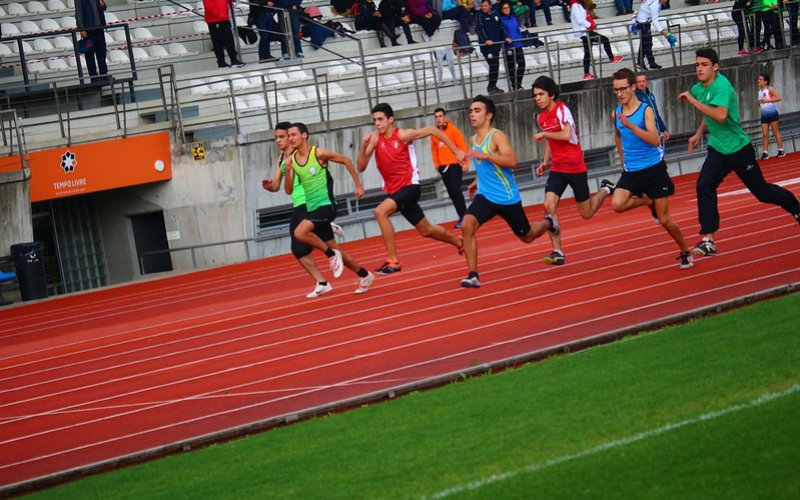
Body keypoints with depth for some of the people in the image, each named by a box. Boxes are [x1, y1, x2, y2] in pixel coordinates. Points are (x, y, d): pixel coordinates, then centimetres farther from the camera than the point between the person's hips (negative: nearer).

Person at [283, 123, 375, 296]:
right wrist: (287, 171, -14)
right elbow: (289, 190, 2)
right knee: (334, 250, 11)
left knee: (299, 233, -27)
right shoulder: (291, 160, 4)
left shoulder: (318, 153, -11)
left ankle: (331, 254, -8)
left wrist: (358, 184, 2)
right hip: (312, 209, 7)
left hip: (326, 205, -7)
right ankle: (365, 275, 27)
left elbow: (346, 160, 0)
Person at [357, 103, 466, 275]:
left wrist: (456, 151, -1)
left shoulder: (403, 135, -14)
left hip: (410, 186, -6)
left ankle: (393, 261, -24)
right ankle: (459, 242, 46)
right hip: (394, 190, 6)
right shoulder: (375, 138, -2)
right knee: (426, 230, 19)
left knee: (380, 212, -29)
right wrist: (364, 148, -23)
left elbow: (432, 130, -3)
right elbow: (361, 167, -5)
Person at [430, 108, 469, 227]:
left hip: (455, 165, -5)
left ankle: (464, 216, -8)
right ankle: (462, 217, 10)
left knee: (455, 190, -16)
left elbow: (462, 146, -7)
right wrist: (437, 165, 4)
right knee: (451, 193, 4)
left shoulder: (453, 129, -3)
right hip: (443, 167, 5)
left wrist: (464, 162, -13)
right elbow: (434, 150, 13)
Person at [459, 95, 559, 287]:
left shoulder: (497, 136, -16)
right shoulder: (474, 140, 7)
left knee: (526, 236, 14)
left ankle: (548, 223, 50)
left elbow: (511, 161, -30)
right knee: (467, 224, -23)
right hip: (485, 196, 5)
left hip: (507, 197, -5)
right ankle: (473, 275, -21)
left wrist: (484, 156, -37)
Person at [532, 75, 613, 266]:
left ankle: (605, 190, 35)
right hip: (557, 169, 6)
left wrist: (543, 134, -20)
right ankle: (557, 252, -14)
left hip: (575, 167, -6)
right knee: (549, 204, -17)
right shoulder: (541, 117, 7)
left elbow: (566, 135, -30)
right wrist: (545, 162, 10)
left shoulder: (561, 110, -16)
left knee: (586, 213, 5)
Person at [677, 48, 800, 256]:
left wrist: (693, 101, -36)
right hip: (717, 150, 6)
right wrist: (699, 134, 17)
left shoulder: (722, 86, -23)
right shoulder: (697, 89, 3)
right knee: (704, 185, -16)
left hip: (739, 149, -6)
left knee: (762, 191, 8)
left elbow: (720, 115, -41)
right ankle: (708, 240, -16)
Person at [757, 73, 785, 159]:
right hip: (764, 114, 6)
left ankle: (781, 150, 5)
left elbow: (778, 98, -15)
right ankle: (765, 153, -2)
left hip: (772, 113, -6)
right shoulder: (760, 91, 13)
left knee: (776, 132, -1)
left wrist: (767, 100, -19)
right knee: (764, 134, 0)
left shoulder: (770, 89, -6)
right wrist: (759, 103, 3)